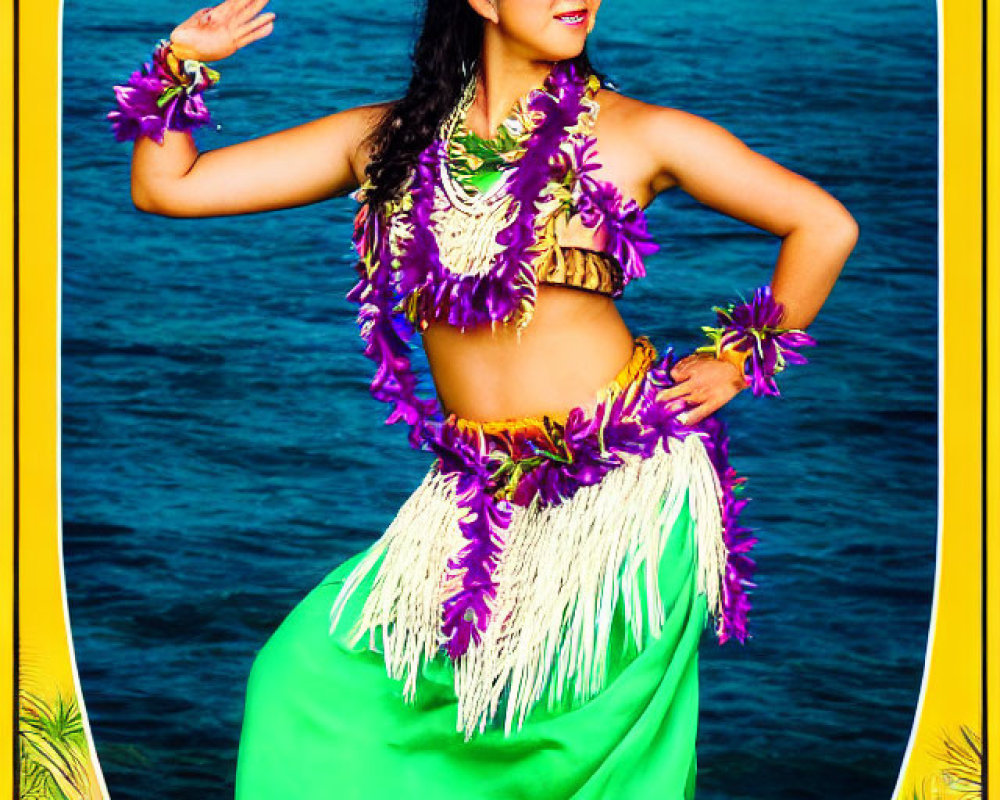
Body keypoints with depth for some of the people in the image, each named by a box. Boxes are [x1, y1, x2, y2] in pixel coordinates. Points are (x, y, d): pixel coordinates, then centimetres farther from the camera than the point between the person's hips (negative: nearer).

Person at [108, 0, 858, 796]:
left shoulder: (634, 133, -2)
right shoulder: (389, 139, 5)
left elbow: (825, 227, 3)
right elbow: (166, 186, 7)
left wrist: (736, 361, 4)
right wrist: (183, 64, -5)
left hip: (626, 488, -3)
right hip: (478, 502, 4)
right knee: (308, 678, 2)